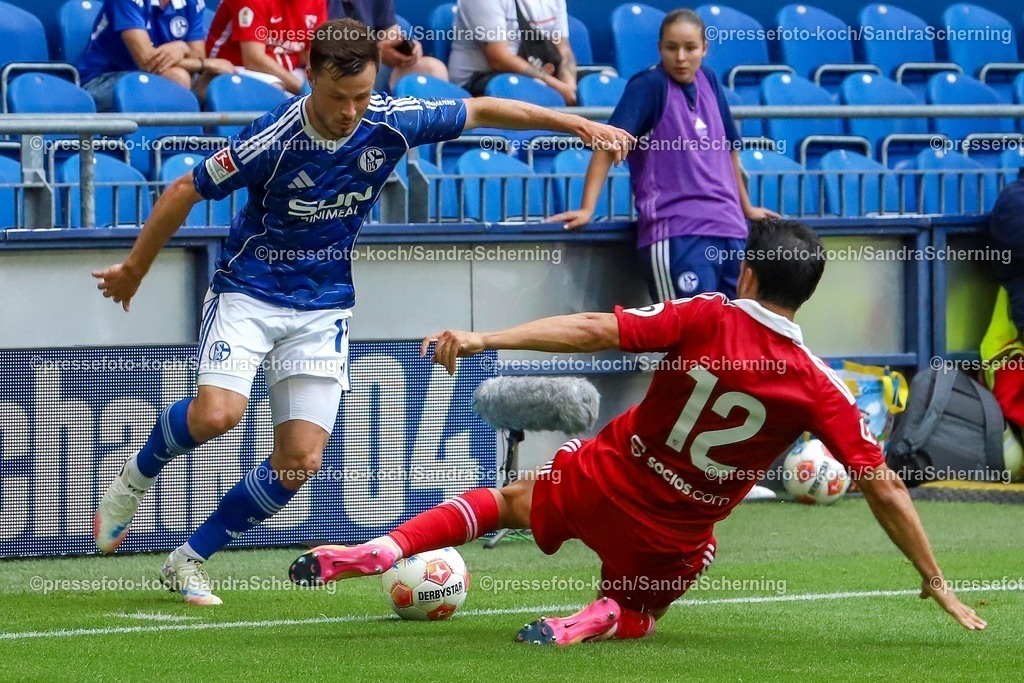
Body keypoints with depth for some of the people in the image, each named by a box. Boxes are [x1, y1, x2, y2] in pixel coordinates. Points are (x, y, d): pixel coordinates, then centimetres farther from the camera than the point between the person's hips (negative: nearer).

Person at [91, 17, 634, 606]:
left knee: (301, 460, -6)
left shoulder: (390, 124, -13)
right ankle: (137, 476, 5)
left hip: (323, 307, 4)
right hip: (249, 291, -4)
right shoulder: (274, 140, -23)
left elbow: (481, 111, 3)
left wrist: (576, 123, 2)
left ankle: (192, 559, 10)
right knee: (218, 413, -27)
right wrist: (133, 270, -1)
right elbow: (186, 192, -11)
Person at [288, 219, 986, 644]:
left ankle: (377, 552, 8)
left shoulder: (706, 318, -16)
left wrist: (482, 340, -25)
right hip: (677, 535, 0)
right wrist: (935, 579, -4)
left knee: (507, 501, 27)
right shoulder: (818, 387, -14)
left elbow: (594, 330, -23)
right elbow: (884, 488, -13)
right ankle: (600, 620, -6)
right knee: (635, 613, 30)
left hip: (606, 478, 0)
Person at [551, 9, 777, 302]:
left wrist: (746, 208, 33)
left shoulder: (708, 82, 13)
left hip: (728, 229, 6)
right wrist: (587, 209, -22)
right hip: (676, 234, -6)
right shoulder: (649, 85, -4)